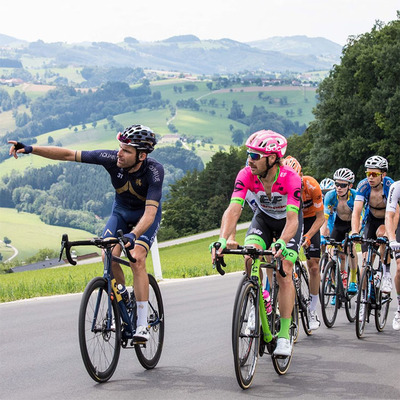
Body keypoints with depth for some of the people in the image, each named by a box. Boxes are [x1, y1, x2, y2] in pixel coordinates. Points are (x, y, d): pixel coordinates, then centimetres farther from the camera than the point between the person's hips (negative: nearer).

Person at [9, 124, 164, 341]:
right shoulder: (112, 158, -27)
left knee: (136, 258, -26)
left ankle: (142, 324, -21)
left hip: (146, 215, -3)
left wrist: (133, 235, -61)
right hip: (120, 211, 4)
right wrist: (30, 149, -30)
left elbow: (150, 211, -44)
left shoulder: (154, 171, -36)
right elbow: (68, 155, -23)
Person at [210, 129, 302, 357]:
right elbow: (233, 210, -36)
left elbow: (292, 219, -42)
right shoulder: (246, 175, -27)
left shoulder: (291, 178, -35)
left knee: (284, 274, -14)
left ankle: (284, 335, -8)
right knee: (251, 258, -24)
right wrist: (222, 240, -52)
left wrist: (281, 243, -61)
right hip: (263, 217, 3)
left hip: (287, 221, -3)